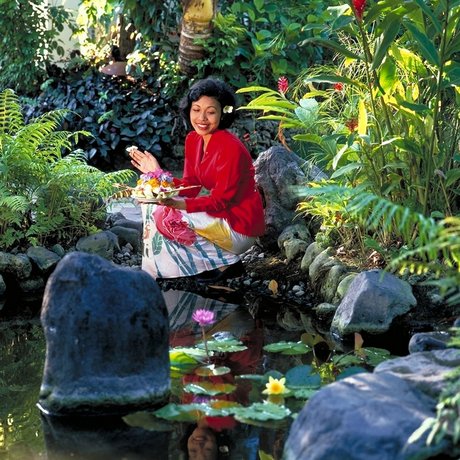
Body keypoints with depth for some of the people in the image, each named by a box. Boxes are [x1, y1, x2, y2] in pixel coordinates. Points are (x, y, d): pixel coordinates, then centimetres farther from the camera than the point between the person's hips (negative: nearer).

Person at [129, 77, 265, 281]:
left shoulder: (230, 148, -21)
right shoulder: (193, 139, 3)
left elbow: (221, 201, -22)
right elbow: (191, 187, 5)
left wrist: (179, 204, -33)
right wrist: (157, 173, -8)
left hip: (240, 226, -9)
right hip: (216, 212, 9)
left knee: (168, 218, -19)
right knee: (156, 204, 1)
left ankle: (227, 262, -9)